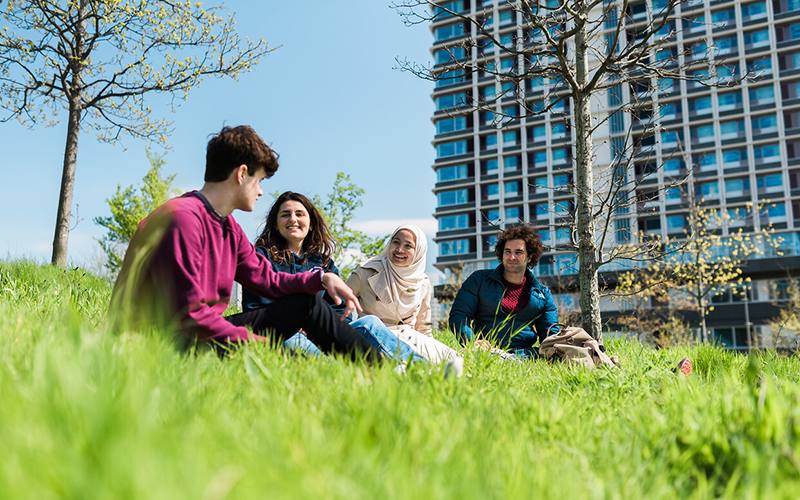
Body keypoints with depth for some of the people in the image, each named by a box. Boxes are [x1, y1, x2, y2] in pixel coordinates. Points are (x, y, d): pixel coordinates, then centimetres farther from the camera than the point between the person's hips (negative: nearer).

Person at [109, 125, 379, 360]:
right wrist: (259, 341, -20)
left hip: (208, 330, 10)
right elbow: (188, 317, -26)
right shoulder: (183, 219, -22)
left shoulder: (229, 227, 11)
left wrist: (321, 278, -1)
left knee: (306, 303, 7)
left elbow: (267, 279, 14)